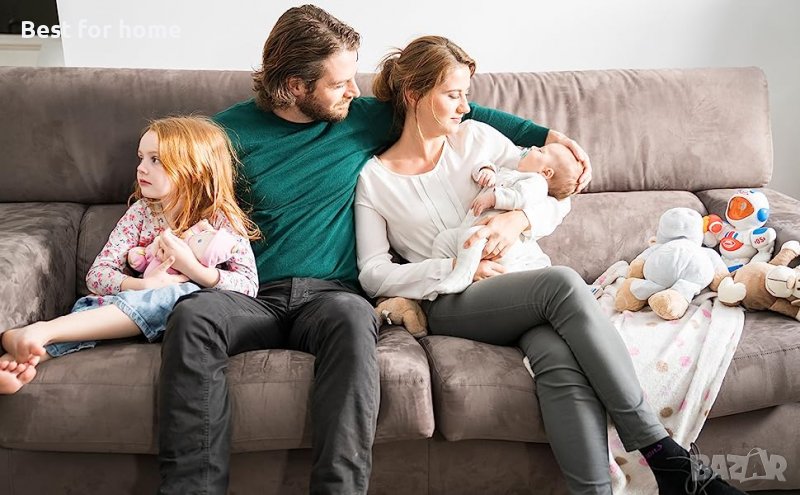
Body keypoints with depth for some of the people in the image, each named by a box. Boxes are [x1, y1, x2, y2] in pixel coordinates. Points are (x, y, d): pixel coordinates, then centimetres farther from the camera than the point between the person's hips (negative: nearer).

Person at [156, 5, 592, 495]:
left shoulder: (366, 118, 10)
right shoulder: (233, 130, 6)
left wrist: (546, 134, 14)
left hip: (330, 293, 0)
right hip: (252, 297, 0)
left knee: (353, 317, -38)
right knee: (192, 314, -34)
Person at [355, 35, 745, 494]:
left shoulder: (477, 137, 13)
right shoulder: (374, 179, 6)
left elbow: (556, 199, 13)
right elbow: (373, 274, -2)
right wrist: (456, 268, -13)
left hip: (521, 277, 3)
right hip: (452, 304, -3)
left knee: (559, 356, -34)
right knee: (563, 282, -33)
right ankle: (666, 456, -29)